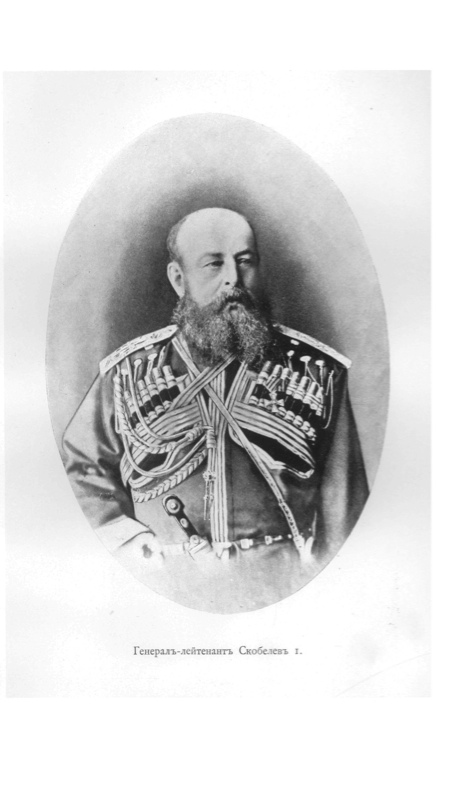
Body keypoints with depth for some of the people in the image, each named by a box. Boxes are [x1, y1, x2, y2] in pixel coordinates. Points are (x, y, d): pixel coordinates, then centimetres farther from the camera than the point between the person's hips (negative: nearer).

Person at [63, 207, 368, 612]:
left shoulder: (316, 372, 5)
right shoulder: (128, 374, 6)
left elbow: (343, 505, 7)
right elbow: (82, 470, 13)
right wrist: (131, 544, 1)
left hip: (288, 589, 0)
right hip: (167, 588, 1)